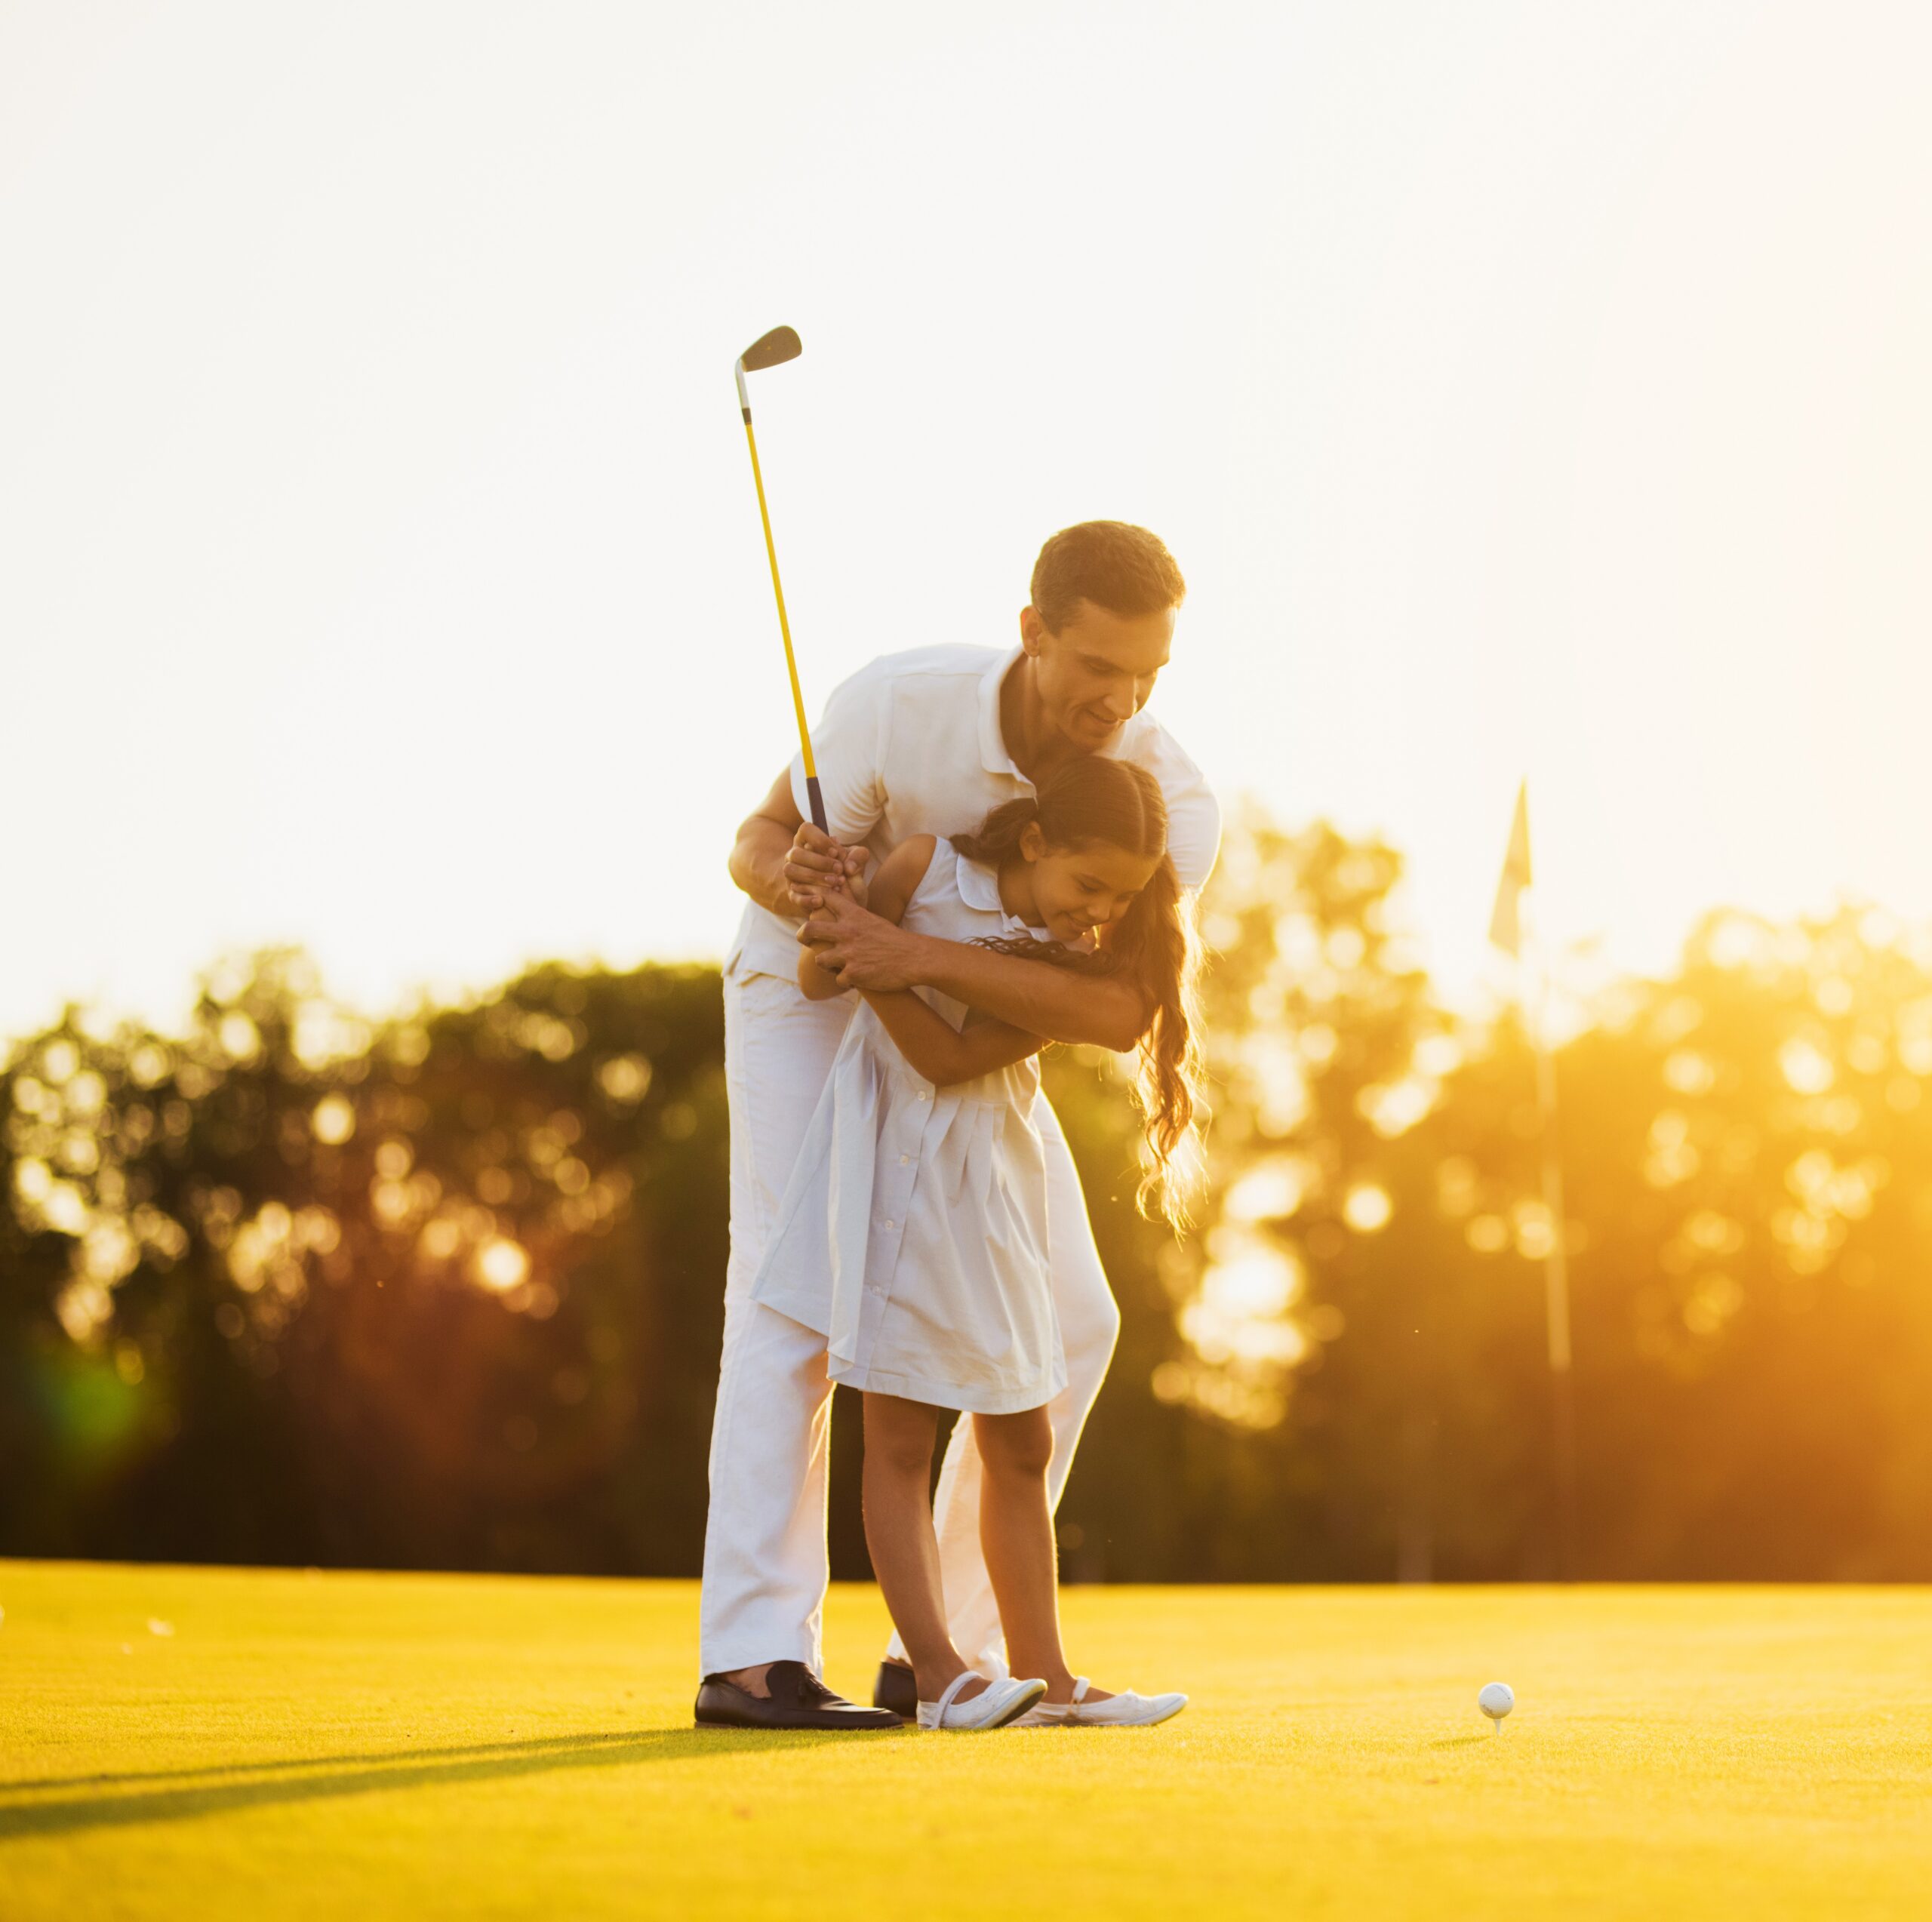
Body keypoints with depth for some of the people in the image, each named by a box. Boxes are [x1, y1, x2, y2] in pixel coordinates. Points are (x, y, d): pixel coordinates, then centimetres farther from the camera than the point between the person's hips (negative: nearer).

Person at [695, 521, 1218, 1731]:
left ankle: (950, 1653, 2)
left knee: (1066, 1322, -4)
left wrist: (924, 954, -50)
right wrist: (795, 876, -44)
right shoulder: (899, 704, -33)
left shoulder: (1173, 801, -28)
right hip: (810, 994, -4)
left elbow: (1122, 1014, -39)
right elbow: (759, 840, -19)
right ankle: (755, 1657, -21)